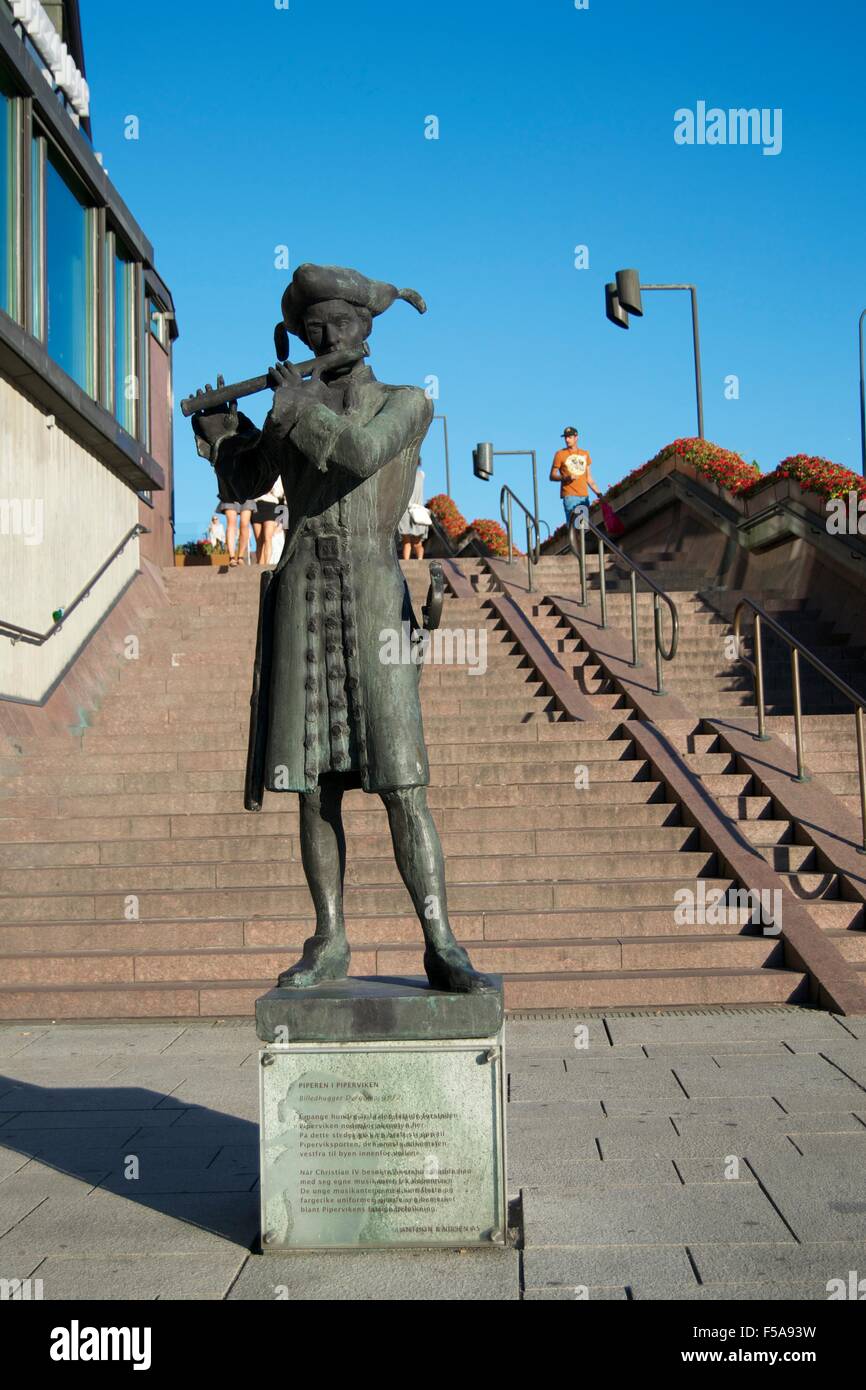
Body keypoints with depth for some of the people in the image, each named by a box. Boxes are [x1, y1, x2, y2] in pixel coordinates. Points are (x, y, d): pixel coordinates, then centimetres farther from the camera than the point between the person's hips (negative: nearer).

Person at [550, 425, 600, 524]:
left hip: (584, 496, 5)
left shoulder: (585, 454, 18)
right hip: (569, 496, -5)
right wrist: (565, 478, -15)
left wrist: (598, 493, 15)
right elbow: (552, 476, 2)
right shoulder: (560, 454, 5)